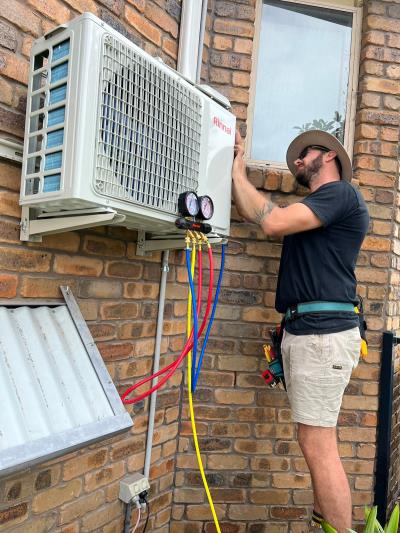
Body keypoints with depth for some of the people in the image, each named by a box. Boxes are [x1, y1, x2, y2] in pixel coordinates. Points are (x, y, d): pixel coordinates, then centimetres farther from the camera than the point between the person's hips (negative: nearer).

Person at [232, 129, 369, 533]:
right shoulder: (311, 208, 25)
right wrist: (235, 163, 19)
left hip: (323, 332, -9)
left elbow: (272, 223, -16)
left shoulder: (340, 192, -3)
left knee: (317, 444, -8)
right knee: (316, 443, 13)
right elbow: (251, 212, 22)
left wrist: (239, 173, -4)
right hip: (305, 330, 9)